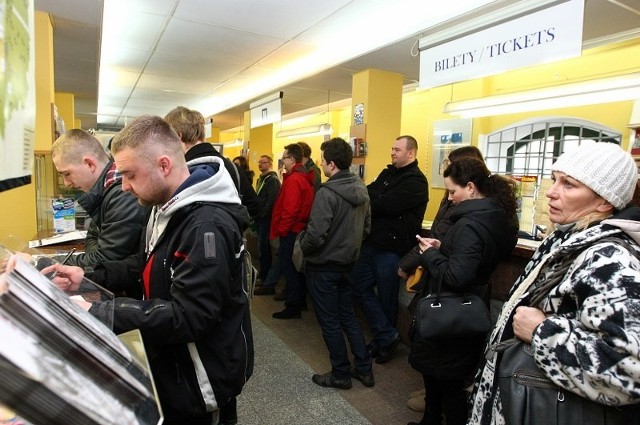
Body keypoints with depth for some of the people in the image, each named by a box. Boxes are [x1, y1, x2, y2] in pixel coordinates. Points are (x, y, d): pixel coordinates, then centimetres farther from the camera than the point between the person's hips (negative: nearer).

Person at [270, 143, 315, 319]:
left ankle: (293, 307, 5)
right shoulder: (305, 177, 12)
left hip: (290, 231, -10)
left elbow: (290, 209, -24)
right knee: (297, 268, 18)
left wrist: (281, 229, -14)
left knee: (289, 268, -2)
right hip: (300, 228, 10)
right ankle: (300, 301, 29)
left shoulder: (293, 179, -17)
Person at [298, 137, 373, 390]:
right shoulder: (361, 190, 2)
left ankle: (341, 374, 24)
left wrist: (303, 245, -7)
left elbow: (315, 235, -26)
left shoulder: (327, 193, -23)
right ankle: (364, 369, 29)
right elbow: (366, 227, 9)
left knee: (329, 321, 9)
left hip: (323, 266, -8)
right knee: (347, 316, 20)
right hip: (347, 263, 8)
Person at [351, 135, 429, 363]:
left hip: (391, 248, -8)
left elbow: (386, 205, -24)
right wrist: (374, 198, -17)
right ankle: (387, 336, 18)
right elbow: (370, 193, 5)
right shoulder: (388, 172, 13)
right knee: (360, 286, 10)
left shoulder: (416, 181, -13)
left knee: (386, 297, 6)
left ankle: (385, 338, 27)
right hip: (372, 242, 9)